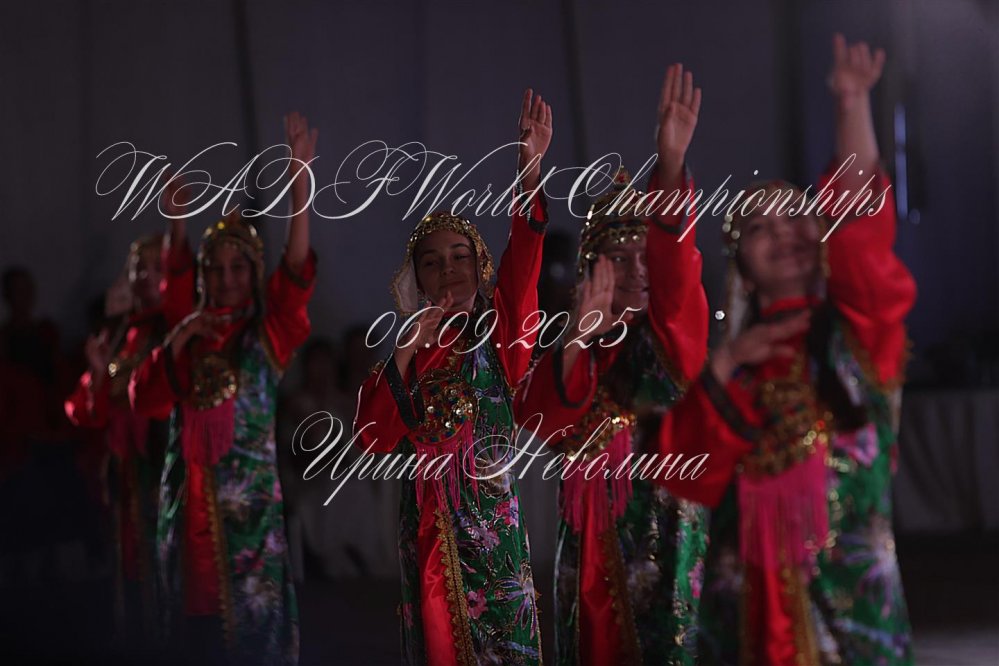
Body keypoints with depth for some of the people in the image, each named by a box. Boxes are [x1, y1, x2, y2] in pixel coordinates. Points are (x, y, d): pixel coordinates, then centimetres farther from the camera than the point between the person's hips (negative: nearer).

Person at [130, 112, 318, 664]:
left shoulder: (268, 333, 3)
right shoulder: (189, 336, 14)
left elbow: (296, 270, -13)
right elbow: (144, 399, 6)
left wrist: (300, 179, -25)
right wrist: (176, 342, -8)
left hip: (254, 499, -3)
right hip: (192, 500, 3)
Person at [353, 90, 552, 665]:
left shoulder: (498, 336, 4)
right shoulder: (405, 350, 10)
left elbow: (523, 262, -14)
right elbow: (372, 438, -4)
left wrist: (531, 170, -29)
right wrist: (410, 349, -10)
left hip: (494, 525, -2)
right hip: (428, 529, 2)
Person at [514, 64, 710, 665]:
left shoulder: (673, 328, 1)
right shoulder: (579, 340, 11)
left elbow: (675, 270, -21)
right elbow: (542, 423, -5)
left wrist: (671, 162, -37)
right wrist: (581, 334, -17)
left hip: (662, 520, -4)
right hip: (592, 531, 4)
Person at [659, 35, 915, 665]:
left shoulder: (856, 329, 5)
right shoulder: (736, 357, 11)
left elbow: (859, 224, -10)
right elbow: (686, 470, 1)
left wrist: (853, 105, -18)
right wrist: (723, 369, -7)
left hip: (851, 582, -2)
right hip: (753, 589, 2)